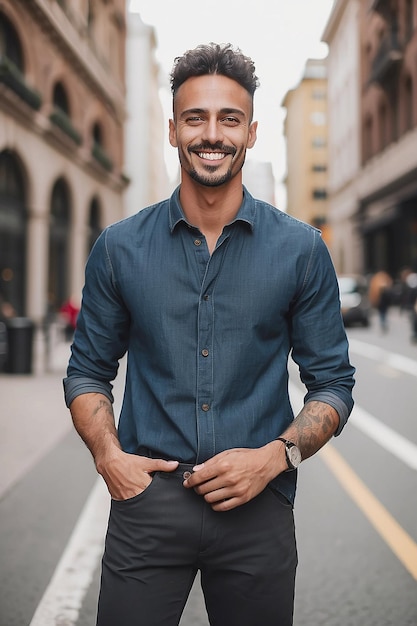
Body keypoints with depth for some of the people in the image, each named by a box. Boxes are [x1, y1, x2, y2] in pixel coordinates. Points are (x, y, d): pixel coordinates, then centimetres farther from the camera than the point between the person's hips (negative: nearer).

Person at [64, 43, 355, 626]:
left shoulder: (301, 249, 0)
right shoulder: (120, 247, 2)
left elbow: (333, 384, 4)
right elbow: (88, 371, 10)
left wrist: (274, 456, -11)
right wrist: (109, 455, -6)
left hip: (258, 507, 0)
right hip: (147, 500, 0)